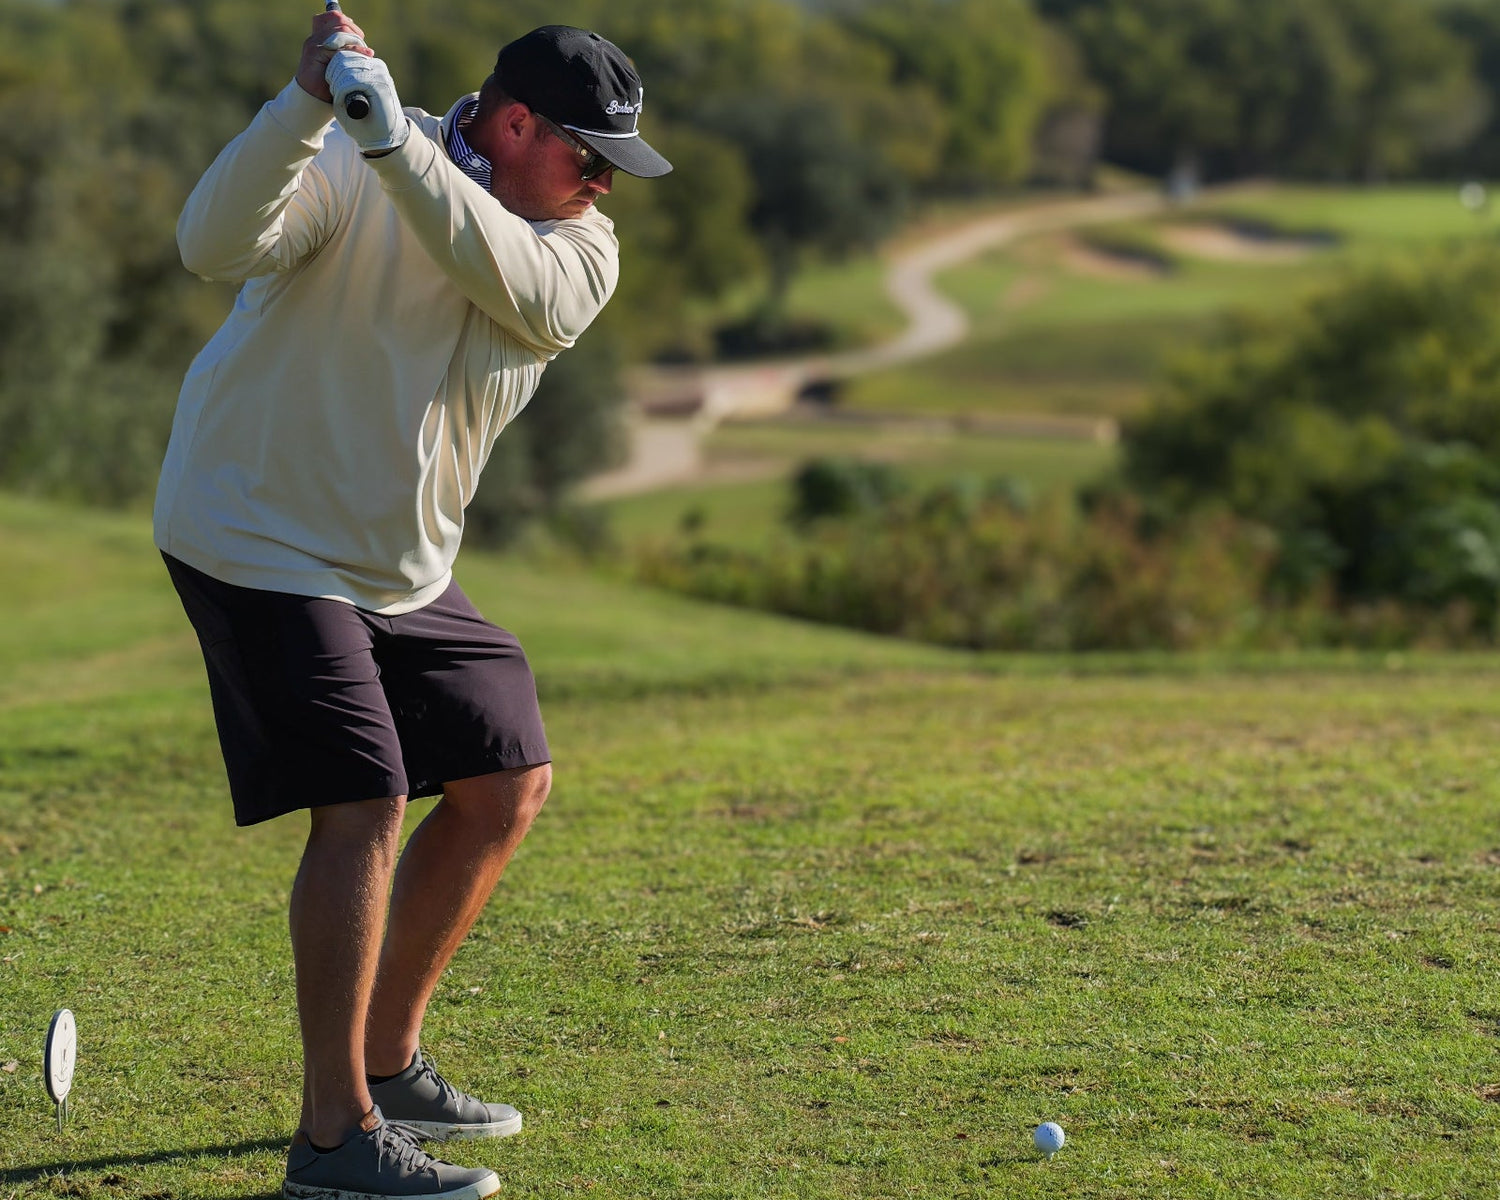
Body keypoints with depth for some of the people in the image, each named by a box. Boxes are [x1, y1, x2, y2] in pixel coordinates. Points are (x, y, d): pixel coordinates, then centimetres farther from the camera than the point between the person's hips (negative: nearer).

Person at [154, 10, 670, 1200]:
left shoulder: (580, 245, -3)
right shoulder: (347, 173, -19)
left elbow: (519, 286, -27)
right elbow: (216, 241, -37)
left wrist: (398, 143, -39)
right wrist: (310, 104, -50)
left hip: (405, 561, 8)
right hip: (262, 539, -8)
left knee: (508, 785, 10)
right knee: (364, 802, -18)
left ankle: (388, 1064, 23)